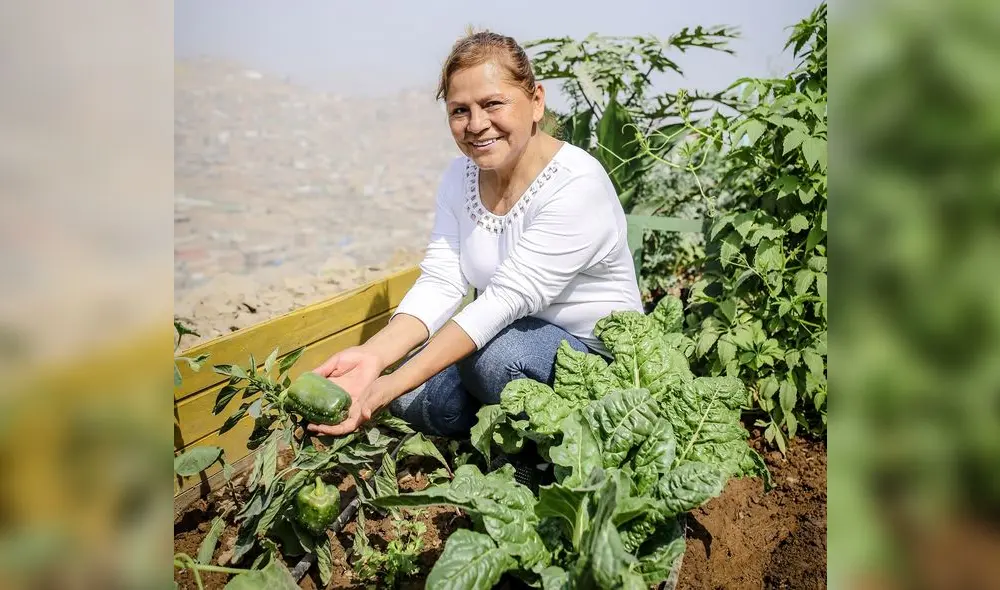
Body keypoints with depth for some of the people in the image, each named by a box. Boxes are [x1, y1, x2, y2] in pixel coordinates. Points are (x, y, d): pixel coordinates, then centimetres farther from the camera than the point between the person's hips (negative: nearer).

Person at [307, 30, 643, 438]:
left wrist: (395, 383, -36)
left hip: (598, 347, -5)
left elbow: (506, 299, -31)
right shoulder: (461, 177, -2)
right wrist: (372, 355, -28)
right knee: (414, 399, -17)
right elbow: (439, 283, -10)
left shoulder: (576, 186, -24)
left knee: (498, 353, -34)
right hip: (510, 334, 6)